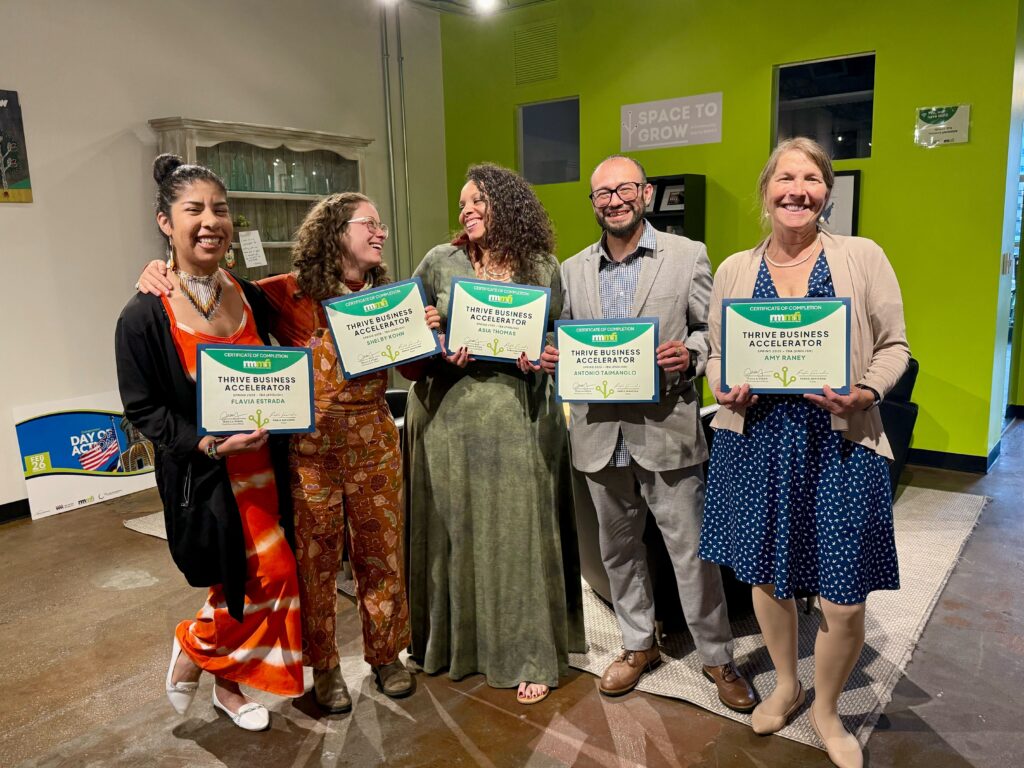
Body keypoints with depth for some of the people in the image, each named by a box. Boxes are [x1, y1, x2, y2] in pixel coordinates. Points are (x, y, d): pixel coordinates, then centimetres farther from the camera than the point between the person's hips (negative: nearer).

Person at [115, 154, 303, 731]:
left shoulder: (250, 298, 4)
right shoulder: (146, 315, -11)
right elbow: (142, 408, -9)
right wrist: (209, 443, -22)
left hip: (261, 464, 6)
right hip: (203, 475, -5)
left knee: (260, 582, 12)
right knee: (270, 574, -4)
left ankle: (227, 683, 36)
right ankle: (193, 649, 26)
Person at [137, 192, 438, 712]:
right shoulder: (289, 295, -7)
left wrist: (426, 333, -11)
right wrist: (161, 273, -15)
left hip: (375, 447, 3)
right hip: (309, 450, -3)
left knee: (381, 553, 13)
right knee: (315, 561, 9)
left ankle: (386, 654, 35)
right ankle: (324, 667, 31)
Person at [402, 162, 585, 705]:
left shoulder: (541, 268, 3)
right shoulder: (441, 261, 4)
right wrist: (439, 351, -11)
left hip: (516, 413, -1)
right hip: (448, 411, 1)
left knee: (517, 528, 1)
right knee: (453, 528, 10)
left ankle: (529, 655, 15)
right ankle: (452, 640, 29)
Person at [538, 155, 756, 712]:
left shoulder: (687, 256, -1)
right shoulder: (573, 270, 9)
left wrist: (690, 353, -20)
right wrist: (551, 356, -7)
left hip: (666, 431, -4)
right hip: (601, 435, 4)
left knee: (692, 551, 5)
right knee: (618, 549, 17)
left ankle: (717, 657, 26)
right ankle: (639, 644, 37)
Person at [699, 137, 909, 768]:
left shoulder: (864, 256, -1)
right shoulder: (734, 269, 5)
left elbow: (894, 345, 2)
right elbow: (716, 354, 11)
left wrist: (866, 393, -16)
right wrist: (726, 389, -10)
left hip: (841, 445, -2)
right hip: (757, 442, 2)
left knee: (844, 600, 3)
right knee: (766, 577, 15)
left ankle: (827, 709, 33)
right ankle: (786, 685, 44)